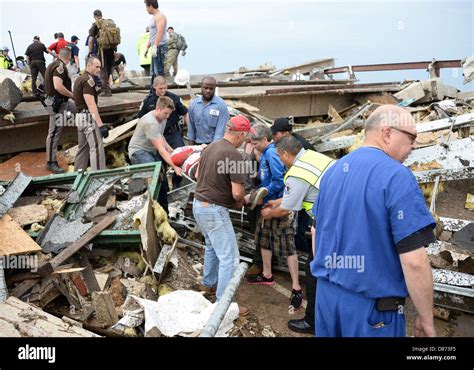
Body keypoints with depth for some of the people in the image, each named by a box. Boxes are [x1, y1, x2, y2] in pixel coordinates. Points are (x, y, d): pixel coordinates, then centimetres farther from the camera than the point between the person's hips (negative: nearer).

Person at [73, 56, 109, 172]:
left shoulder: (80, 79, 16)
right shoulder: (88, 80, -14)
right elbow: (91, 104, -22)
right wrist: (101, 125, -25)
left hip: (81, 117, 10)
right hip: (88, 118, -10)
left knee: (83, 148, 15)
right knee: (97, 148, -11)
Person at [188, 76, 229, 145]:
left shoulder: (221, 105, -10)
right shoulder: (193, 103, 4)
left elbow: (221, 129, -14)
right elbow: (191, 127, 10)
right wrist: (191, 147, 9)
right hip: (198, 145, 4)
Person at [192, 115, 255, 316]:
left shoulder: (210, 147, 6)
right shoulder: (234, 155, -21)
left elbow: (198, 175, 18)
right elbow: (237, 193, -22)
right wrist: (240, 201, 0)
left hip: (199, 204, 9)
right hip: (215, 210, -9)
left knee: (212, 246, 28)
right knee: (229, 257, -1)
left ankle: (208, 283, 43)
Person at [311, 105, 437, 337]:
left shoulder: (333, 170, 5)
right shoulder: (397, 176, -18)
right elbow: (414, 261, -21)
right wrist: (426, 318, -9)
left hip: (326, 293, 7)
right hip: (373, 307, -6)